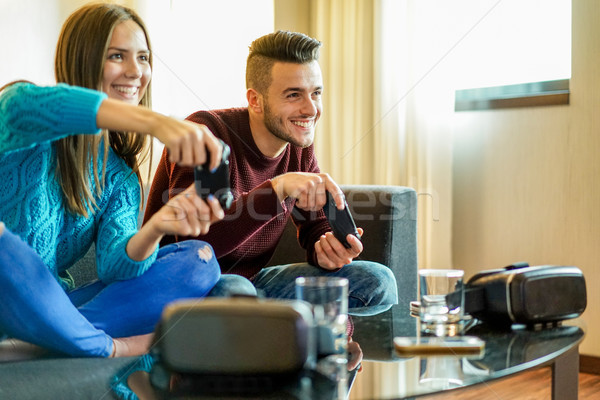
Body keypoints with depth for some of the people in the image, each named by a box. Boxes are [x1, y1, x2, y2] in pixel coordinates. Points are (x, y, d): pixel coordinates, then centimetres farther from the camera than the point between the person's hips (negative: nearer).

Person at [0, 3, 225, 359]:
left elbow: (114, 266, -5)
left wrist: (155, 229, -29)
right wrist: (154, 122, -45)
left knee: (199, 258, -6)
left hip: (54, 308, 5)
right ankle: (113, 349, -17)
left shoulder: (119, 176, 11)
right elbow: (29, 104, -32)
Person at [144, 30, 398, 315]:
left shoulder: (300, 147, 1)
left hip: (253, 281, 6)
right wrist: (278, 188, -39)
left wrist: (327, 250, -21)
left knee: (378, 281, -4)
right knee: (233, 290, -41)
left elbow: (316, 227, 5)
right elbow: (193, 240, -32)